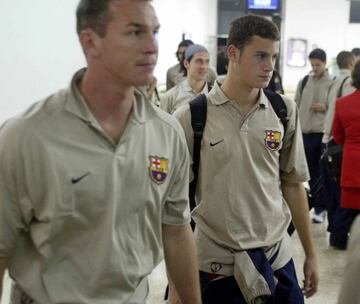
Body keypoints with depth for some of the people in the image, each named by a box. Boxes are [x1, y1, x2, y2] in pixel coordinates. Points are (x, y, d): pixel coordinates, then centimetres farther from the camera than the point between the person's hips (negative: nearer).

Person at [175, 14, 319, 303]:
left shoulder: (285, 111, 0)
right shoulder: (191, 117, -10)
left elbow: (293, 184, 9)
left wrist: (310, 254, 12)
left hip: (277, 256, 3)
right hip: (216, 261, -3)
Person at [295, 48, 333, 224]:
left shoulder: (332, 83, -4)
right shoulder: (304, 81, 9)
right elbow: (296, 105, 13)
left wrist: (326, 107, -15)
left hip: (324, 133, -4)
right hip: (306, 132, 4)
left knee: (322, 172, 0)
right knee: (311, 171, 12)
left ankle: (320, 207, 8)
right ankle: (318, 203, 26)